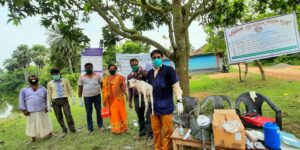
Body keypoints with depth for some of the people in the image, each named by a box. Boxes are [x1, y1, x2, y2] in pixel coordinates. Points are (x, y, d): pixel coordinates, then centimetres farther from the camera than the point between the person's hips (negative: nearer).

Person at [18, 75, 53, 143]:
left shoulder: (43, 89, 7)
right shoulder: (24, 90, 5)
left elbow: (47, 98, 9)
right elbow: (21, 100, 4)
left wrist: (47, 107, 0)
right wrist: (24, 110, -2)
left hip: (42, 111, 0)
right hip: (31, 112, 0)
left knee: (45, 123, 8)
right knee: (32, 125, 10)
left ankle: (50, 134, 21)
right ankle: (33, 139, 24)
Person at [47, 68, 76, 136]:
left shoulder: (65, 80, 7)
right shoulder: (50, 83, 8)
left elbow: (70, 89, 9)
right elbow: (49, 94, 12)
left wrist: (73, 98, 2)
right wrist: (49, 104, 9)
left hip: (64, 100, -1)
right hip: (55, 101, 1)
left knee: (68, 115, -4)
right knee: (59, 117, 6)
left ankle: (72, 129, 11)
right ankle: (64, 130, 21)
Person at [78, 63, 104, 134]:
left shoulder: (97, 75, 2)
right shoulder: (82, 77, 3)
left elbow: (102, 85, 6)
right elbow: (80, 88, 6)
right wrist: (80, 99, 2)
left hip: (97, 96, 0)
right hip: (87, 97, 0)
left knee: (98, 111, 8)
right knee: (89, 113, 6)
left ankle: (100, 126, 25)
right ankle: (90, 129, 19)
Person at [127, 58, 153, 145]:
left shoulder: (144, 72, -2)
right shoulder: (129, 76, 9)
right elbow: (129, 89, 12)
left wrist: (141, 71, -24)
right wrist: (130, 101, 12)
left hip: (145, 96, -4)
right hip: (136, 98, 4)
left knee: (148, 117, -3)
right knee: (140, 117, 16)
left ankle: (150, 136, 5)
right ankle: (142, 132, 34)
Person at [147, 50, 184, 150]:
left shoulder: (168, 70, -9)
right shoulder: (149, 73, 9)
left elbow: (176, 86, -14)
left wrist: (179, 101, -22)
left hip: (165, 106, -5)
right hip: (154, 106, 6)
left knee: (167, 130, 5)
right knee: (156, 130, 16)